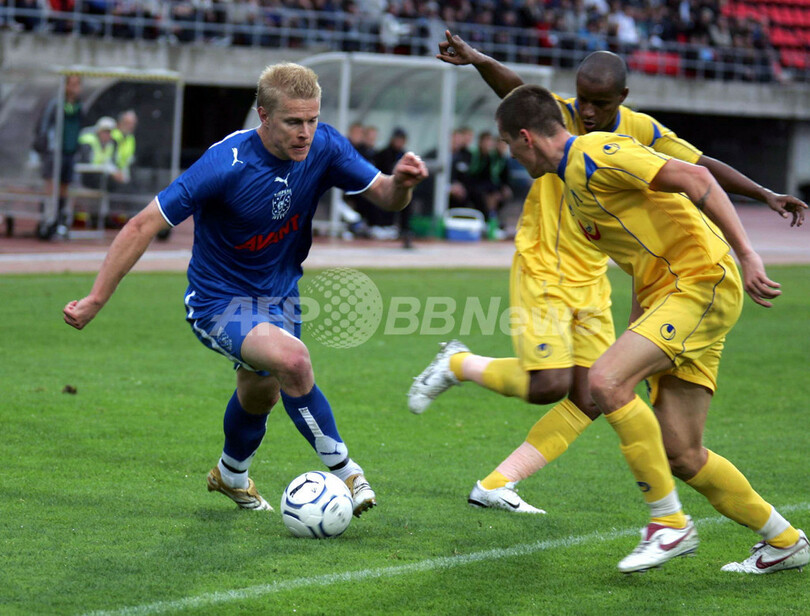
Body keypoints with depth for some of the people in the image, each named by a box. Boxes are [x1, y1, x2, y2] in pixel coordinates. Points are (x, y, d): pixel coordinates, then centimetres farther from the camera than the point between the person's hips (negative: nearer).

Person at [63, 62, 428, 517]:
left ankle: (231, 475, 57)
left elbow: (386, 198, -9)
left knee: (261, 391, 26)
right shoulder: (226, 164, -31)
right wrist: (95, 301, -28)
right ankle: (342, 470, -15)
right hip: (218, 303, -6)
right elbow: (144, 225, -28)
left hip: (278, 295, 6)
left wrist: (401, 184, -34)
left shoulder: (324, 147, -16)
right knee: (291, 358, -32)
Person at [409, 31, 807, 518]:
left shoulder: (639, 131, 0)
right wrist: (479, 61, -53)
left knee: (589, 400, 0)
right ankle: (458, 364, 11)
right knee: (549, 384, -17)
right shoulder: (557, 117, -14)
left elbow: (701, 166, 8)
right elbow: (516, 90, -33)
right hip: (541, 274, -6)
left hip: (592, 282, 6)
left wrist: (766, 195, 2)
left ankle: (496, 486, 8)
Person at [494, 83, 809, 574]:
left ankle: (670, 522, -15)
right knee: (681, 456, 5)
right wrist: (638, 338, 25)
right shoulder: (574, 181, 20)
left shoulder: (595, 155, -11)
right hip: (666, 294, 10)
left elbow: (694, 178, -20)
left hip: (701, 283, -10)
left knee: (606, 381, -25)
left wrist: (746, 255, -26)